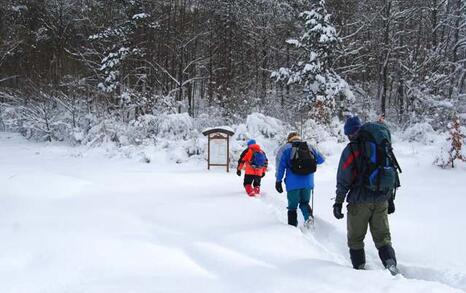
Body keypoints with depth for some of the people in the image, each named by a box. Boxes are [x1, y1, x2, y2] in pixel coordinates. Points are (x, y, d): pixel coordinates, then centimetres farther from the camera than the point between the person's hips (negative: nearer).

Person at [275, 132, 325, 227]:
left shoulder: (285, 148, 2)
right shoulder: (310, 147, 11)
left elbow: (280, 166, -5)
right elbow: (321, 159, 18)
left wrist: (278, 181, -2)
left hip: (293, 183, -2)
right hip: (308, 183, 3)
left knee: (292, 206, 8)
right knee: (304, 202, 18)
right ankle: (309, 216, -9)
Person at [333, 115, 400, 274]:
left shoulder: (351, 149, -8)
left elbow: (343, 180, -10)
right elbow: (391, 172, 14)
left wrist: (338, 202, -3)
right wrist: (390, 199, 22)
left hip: (360, 201, -4)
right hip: (382, 200, 5)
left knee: (355, 238, 11)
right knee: (382, 236, 11)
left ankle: (359, 268, 11)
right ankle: (391, 264, -7)